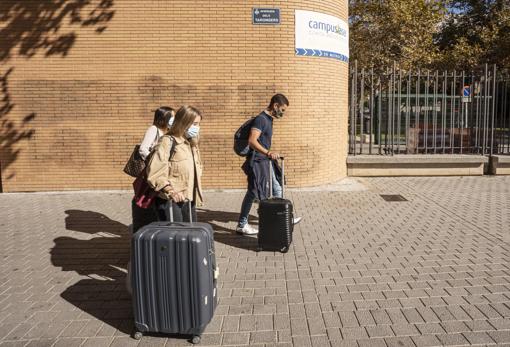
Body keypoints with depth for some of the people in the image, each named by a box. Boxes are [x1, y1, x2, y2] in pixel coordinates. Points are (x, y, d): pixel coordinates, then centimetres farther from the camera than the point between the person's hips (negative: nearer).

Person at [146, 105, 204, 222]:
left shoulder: (192, 144, 16)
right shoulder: (167, 142, -11)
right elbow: (154, 173, -18)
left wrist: (197, 195, 15)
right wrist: (171, 191, -27)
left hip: (188, 200, 8)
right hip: (170, 201, -8)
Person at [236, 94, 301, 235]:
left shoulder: (269, 119, 12)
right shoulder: (261, 119, -19)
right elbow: (252, 141, -30)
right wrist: (267, 152, -42)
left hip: (266, 161, 10)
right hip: (258, 161, -10)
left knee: (277, 189, 16)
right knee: (253, 193, -3)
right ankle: (241, 225, 8)